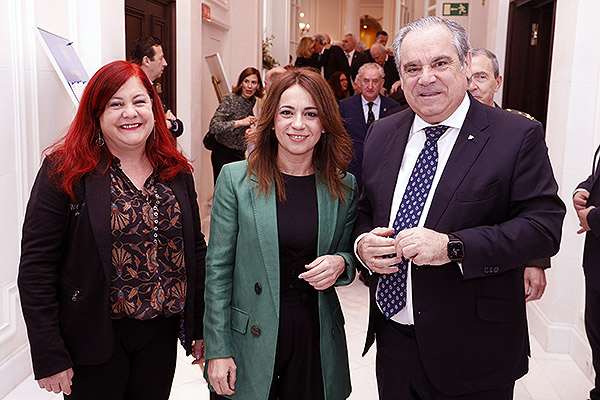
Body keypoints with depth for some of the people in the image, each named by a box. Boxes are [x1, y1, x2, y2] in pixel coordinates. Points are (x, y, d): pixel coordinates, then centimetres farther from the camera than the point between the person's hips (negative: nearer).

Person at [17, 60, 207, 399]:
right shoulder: (65, 171, -10)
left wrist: (201, 328, 8)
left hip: (162, 333, 4)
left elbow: (195, 252, 8)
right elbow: (36, 267, -11)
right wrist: (49, 358, -12)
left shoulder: (177, 171, 2)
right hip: (95, 338, -3)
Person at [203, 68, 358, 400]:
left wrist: (340, 263, -13)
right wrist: (218, 350, -8)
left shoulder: (344, 186, -1)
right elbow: (218, 267, -5)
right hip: (249, 341, -1)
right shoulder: (235, 179, -6)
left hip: (317, 339, 2)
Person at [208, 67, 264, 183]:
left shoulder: (252, 101, 6)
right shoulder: (229, 99, -15)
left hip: (240, 154, 6)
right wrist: (240, 122, -33)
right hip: (223, 154, -6)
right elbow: (214, 127, -27)